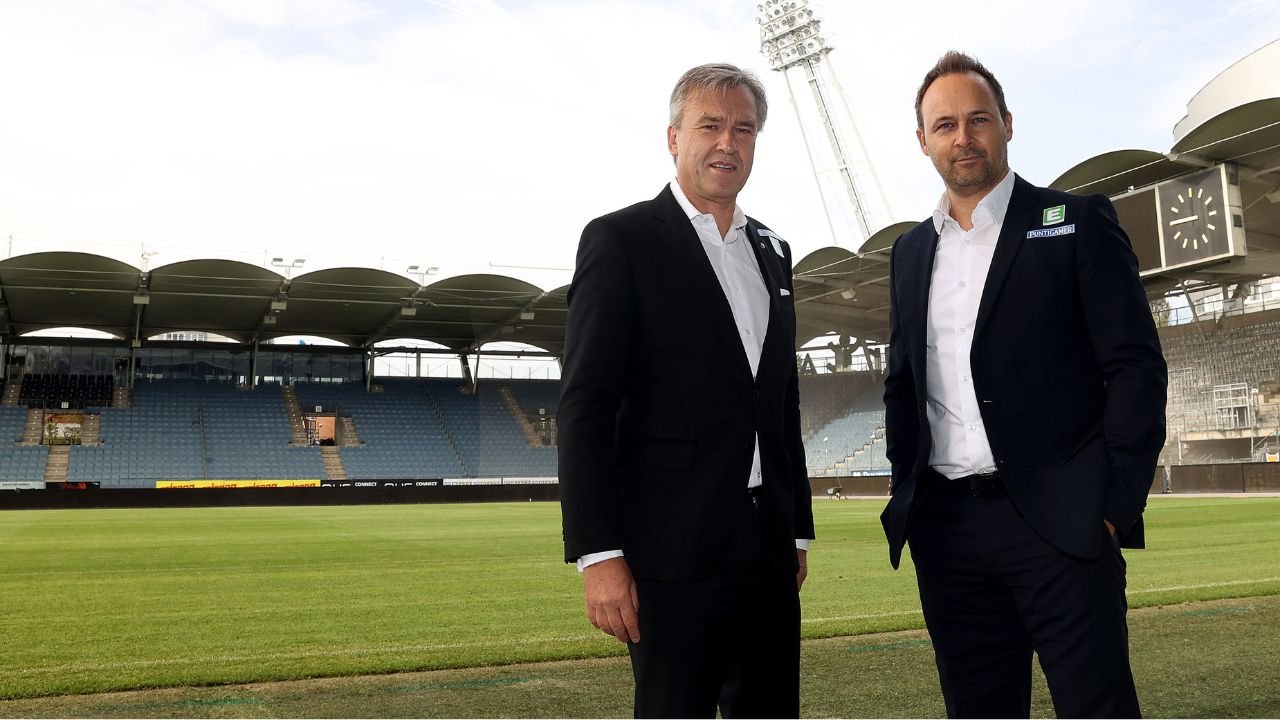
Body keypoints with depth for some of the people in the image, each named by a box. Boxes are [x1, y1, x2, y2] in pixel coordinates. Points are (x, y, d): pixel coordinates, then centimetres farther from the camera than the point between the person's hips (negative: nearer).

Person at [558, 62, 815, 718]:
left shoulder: (772, 252, 16)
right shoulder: (621, 240, -4)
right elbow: (585, 407, -10)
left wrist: (799, 530, 18)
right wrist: (597, 553, -16)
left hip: (767, 547, 6)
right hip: (674, 552, -6)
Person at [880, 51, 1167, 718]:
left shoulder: (1078, 221, 1)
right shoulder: (910, 251, 15)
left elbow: (1135, 366, -4)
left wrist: (1117, 506, -11)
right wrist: (905, 499, 10)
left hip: (1059, 520, -4)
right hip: (946, 530, 5)